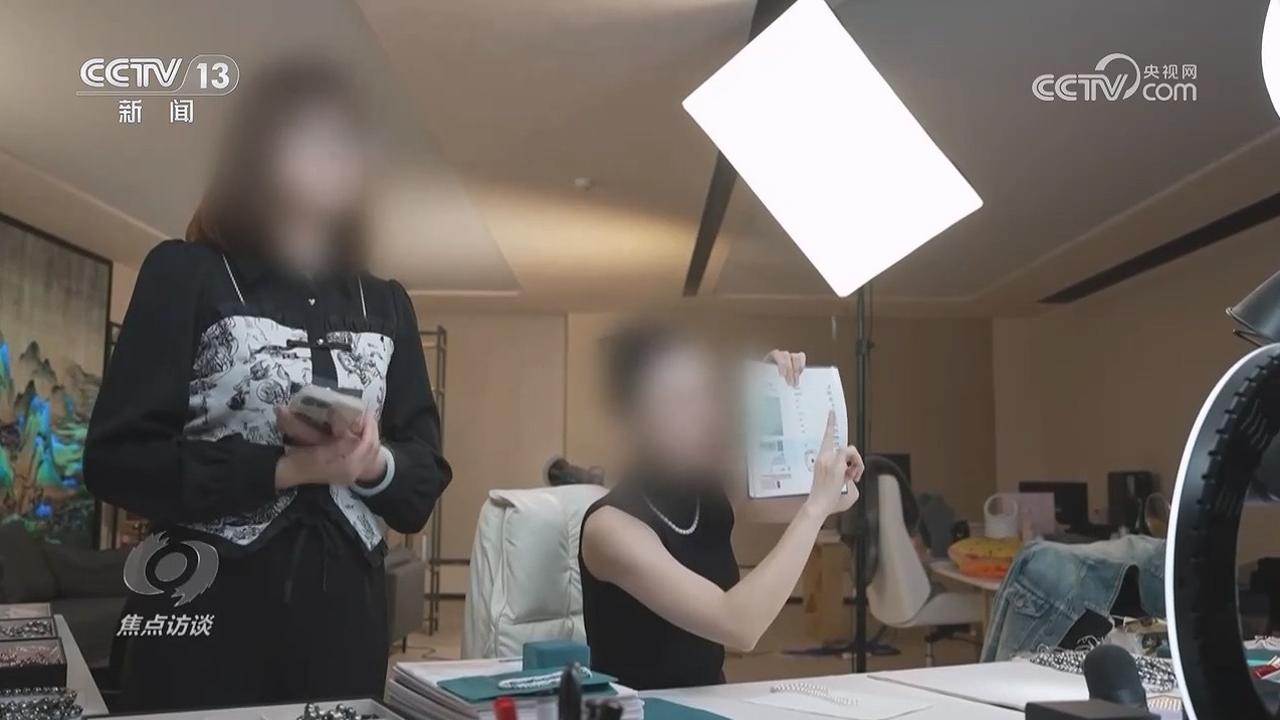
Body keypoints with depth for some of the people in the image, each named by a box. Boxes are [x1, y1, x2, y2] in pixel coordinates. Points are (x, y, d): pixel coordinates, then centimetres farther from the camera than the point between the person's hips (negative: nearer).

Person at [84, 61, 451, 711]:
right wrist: (285, 468, -18)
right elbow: (117, 458, -8)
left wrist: (374, 462, -13)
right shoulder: (186, 274, -1)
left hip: (347, 618, 4)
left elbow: (425, 475, 8)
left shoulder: (386, 304, 11)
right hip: (205, 614, -3)